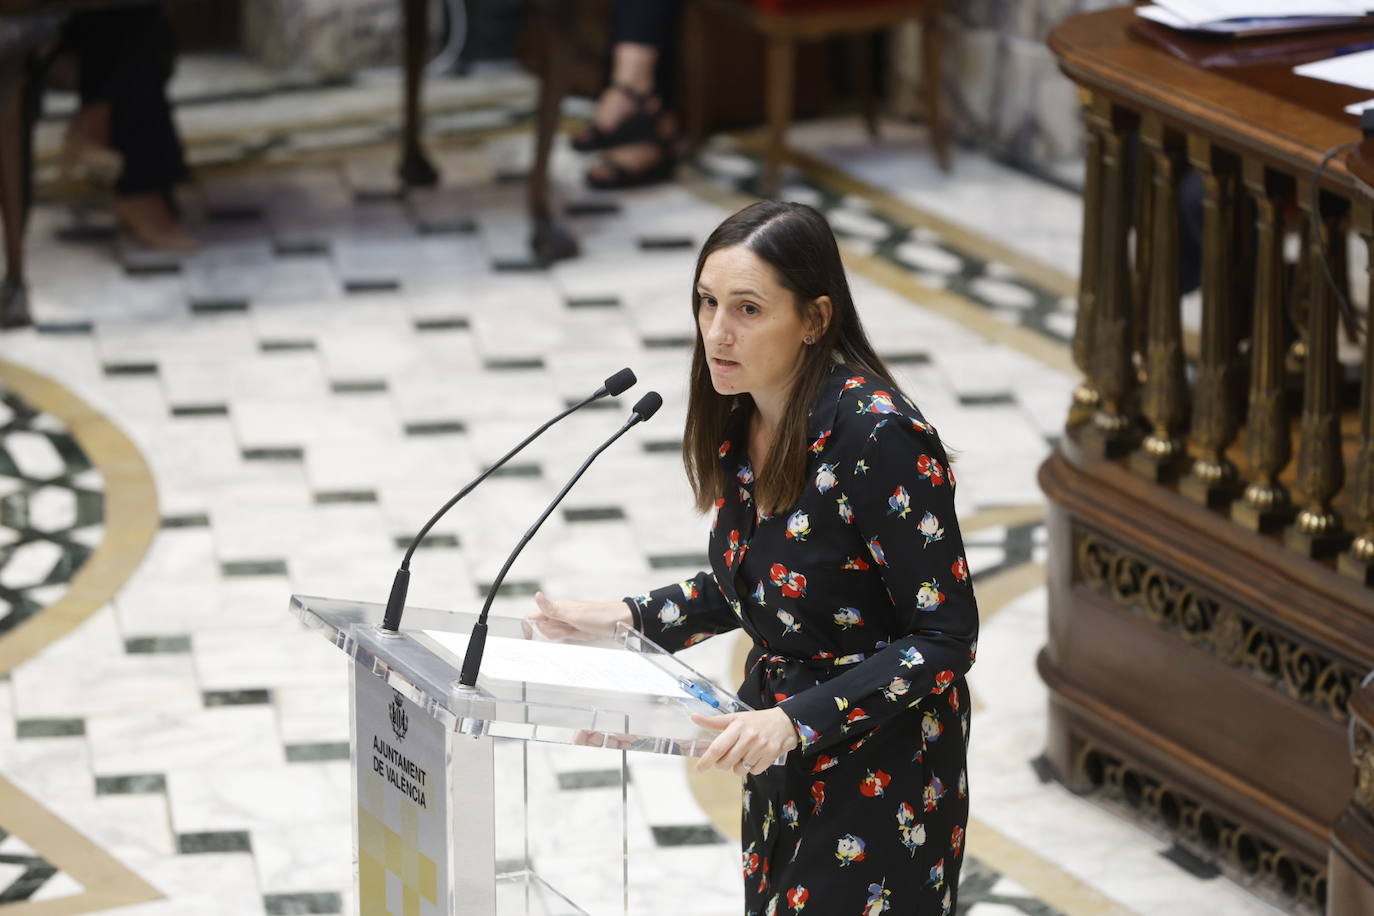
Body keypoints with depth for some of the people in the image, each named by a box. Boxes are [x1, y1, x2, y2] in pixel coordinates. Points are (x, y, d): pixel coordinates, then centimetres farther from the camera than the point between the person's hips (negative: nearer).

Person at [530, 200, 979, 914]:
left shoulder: (878, 435, -24)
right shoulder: (739, 422, 0)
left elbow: (946, 639, -22)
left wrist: (796, 721, -29)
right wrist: (623, 619, 3)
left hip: (884, 762, -8)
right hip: (783, 748, 8)